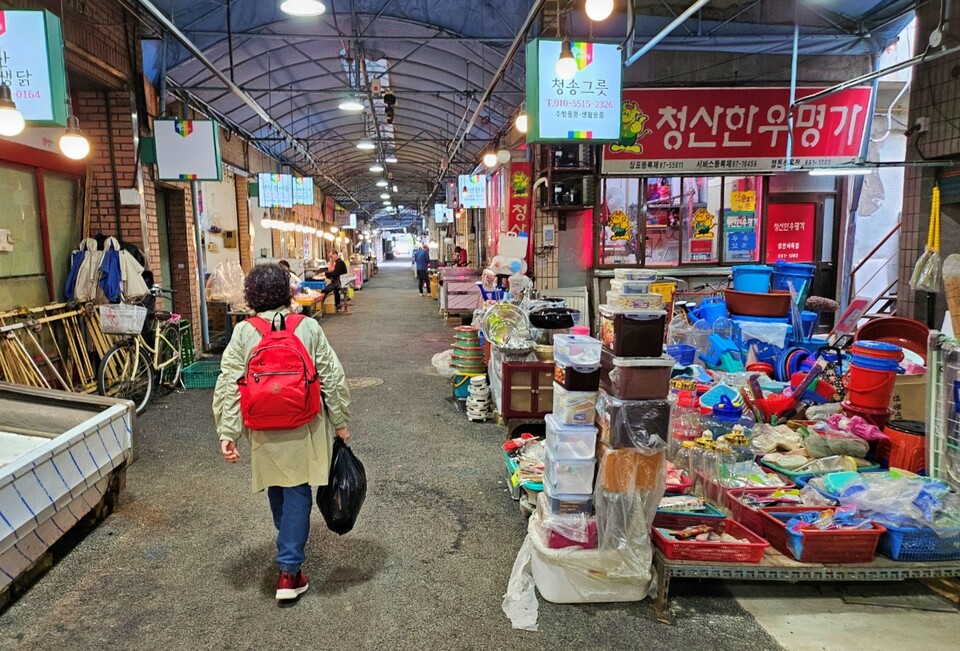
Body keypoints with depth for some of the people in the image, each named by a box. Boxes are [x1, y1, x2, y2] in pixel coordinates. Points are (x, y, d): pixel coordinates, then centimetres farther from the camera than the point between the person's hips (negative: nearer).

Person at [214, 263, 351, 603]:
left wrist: (227, 432, -5)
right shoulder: (309, 327, -6)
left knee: (277, 490, 22)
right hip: (304, 429, -2)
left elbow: (228, 386, -8)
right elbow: (332, 377, -5)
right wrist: (341, 422, 3)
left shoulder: (243, 333, -4)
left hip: (265, 431, 2)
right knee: (298, 492, 6)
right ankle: (289, 570, 4)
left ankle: (289, 547, 43)